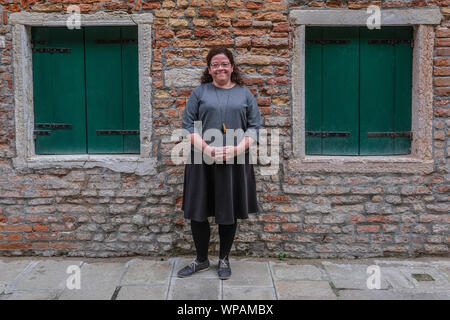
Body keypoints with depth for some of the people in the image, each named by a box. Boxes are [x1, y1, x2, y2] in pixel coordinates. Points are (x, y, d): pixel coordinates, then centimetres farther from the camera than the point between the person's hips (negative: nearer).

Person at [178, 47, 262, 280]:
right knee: (198, 211, 4)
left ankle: (224, 259, 25)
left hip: (235, 162, 0)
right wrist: (207, 149, -13)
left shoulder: (245, 94, 10)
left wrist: (237, 149, -13)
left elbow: (255, 126, 4)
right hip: (202, 161, 0)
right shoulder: (199, 93, 8)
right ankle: (201, 260, 23)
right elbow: (188, 125, 2)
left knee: (229, 212, 7)